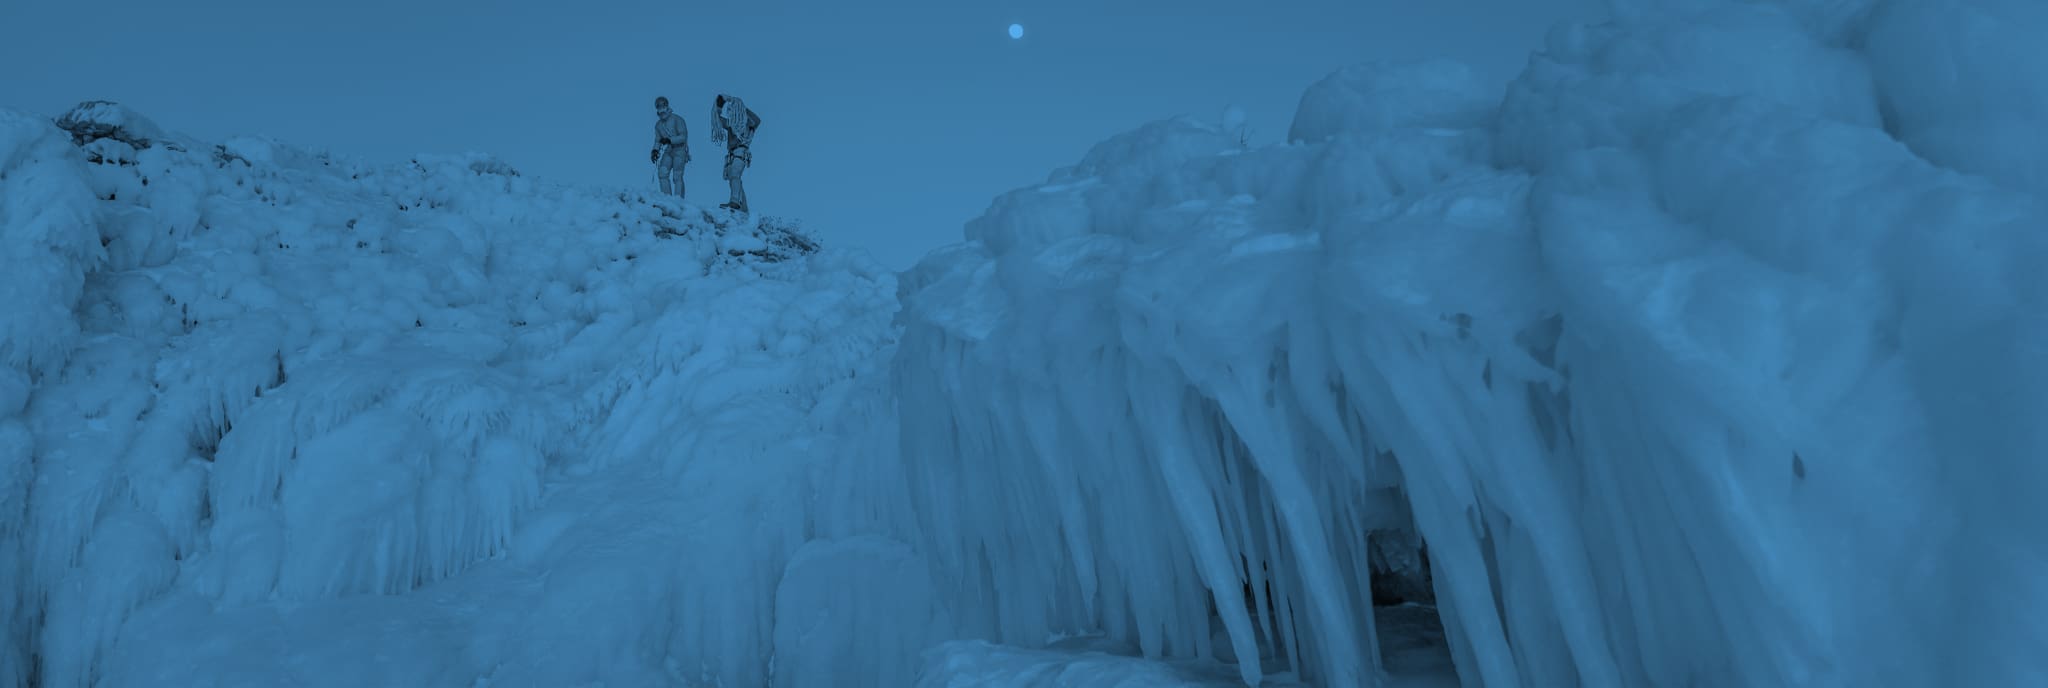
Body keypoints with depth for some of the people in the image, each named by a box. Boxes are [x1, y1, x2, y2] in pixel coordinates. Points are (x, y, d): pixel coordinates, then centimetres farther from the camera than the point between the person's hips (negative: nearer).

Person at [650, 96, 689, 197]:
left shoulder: (677, 119, -10)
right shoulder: (658, 124, 11)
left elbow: (683, 137, -16)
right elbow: (657, 140, 14)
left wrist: (669, 140, -29)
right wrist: (655, 150, -7)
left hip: (679, 151, -6)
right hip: (668, 152, 6)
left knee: (677, 177, -12)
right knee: (662, 173, -12)